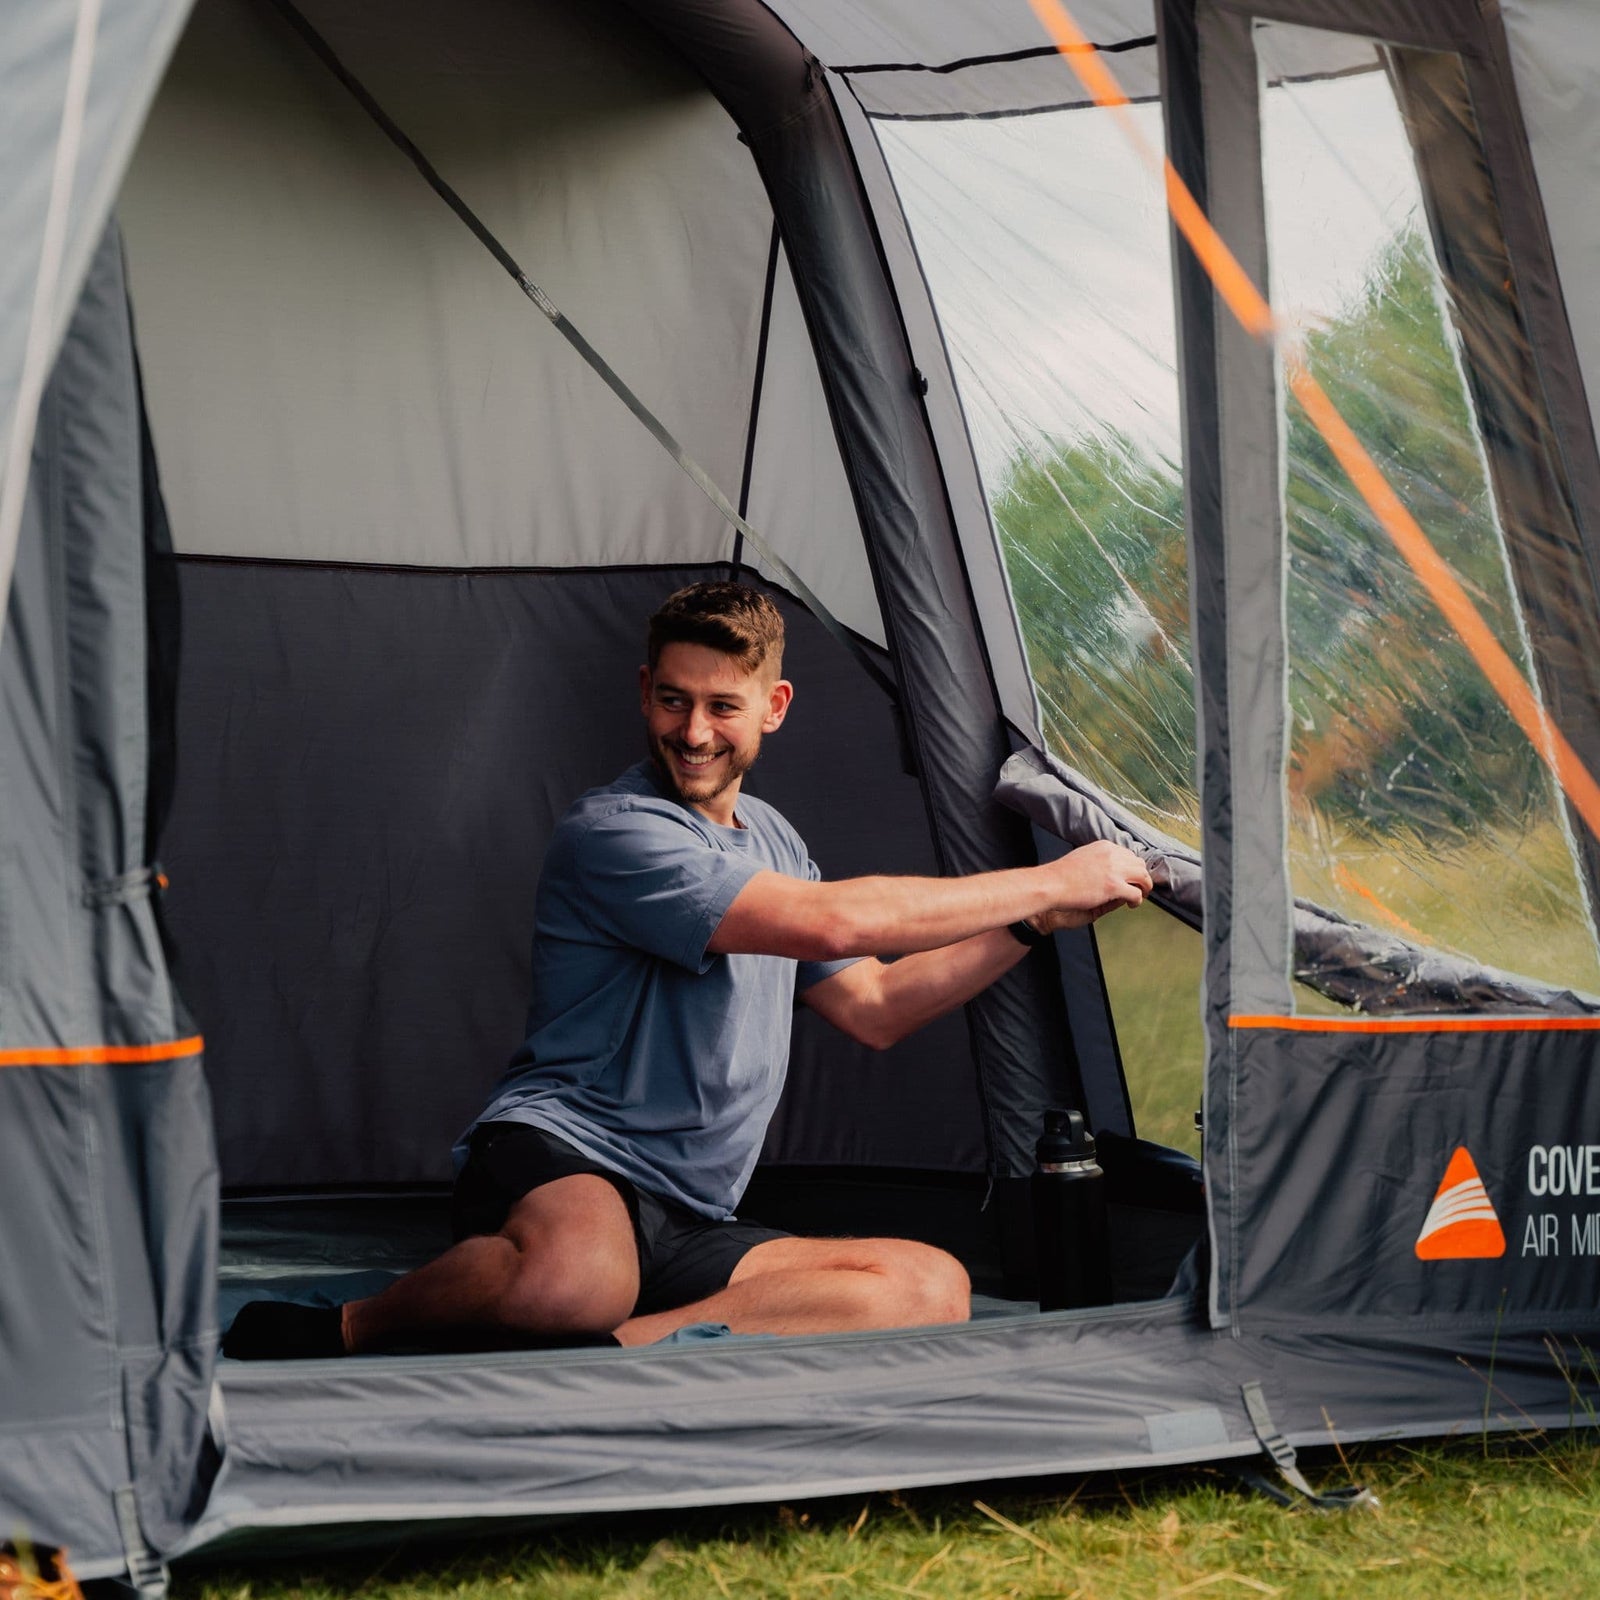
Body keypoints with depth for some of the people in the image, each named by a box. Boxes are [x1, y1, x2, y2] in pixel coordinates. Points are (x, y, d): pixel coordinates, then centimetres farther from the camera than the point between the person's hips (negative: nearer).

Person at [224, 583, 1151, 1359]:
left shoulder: (771, 839, 19)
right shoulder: (613, 834, -11)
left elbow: (875, 1008, 26)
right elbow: (834, 921, -20)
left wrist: (1031, 924, 14)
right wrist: (1045, 886, -12)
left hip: (689, 1232, 9)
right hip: (556, 1155, -8)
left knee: (933, 1288, -15)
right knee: (580, 1275, -45)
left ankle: (597, 1352, -25)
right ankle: (345, 1333, -14)